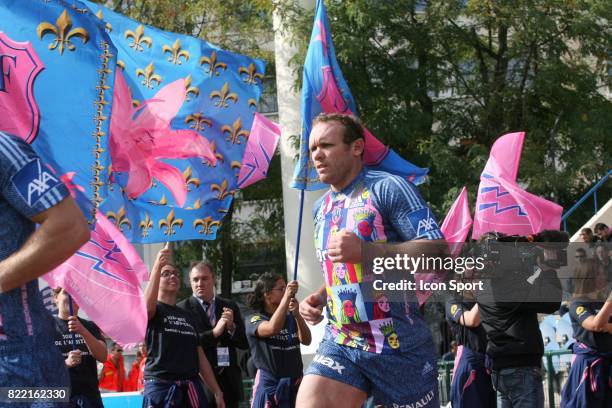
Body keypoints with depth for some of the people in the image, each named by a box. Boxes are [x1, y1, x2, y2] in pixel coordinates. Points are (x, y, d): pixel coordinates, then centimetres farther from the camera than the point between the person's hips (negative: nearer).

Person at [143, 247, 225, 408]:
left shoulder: (188, 316, 21)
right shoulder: (154, 310, 5)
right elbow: (147, 306, -22)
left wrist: (217, 392, 14)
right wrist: (157, 267, -29)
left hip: (191, 388, 5)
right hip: (161, 386, -5)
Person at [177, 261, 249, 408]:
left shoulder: (230, 306, 13)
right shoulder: (182, 309, -2)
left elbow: (245, 343, 11)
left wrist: (232, 327, -7)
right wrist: (214, 333, -16)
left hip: (229, 380, 4)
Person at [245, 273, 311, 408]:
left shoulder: (291, 318, 10)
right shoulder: (253, 320, -2)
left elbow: (306, 340, -2)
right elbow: (272, 328, -22)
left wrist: (297, 314, -16)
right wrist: (287, 297, -23)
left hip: (295, 384, 4)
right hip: (269, 385, -4)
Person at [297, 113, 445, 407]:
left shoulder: (388, 189, -8)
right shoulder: (321, 208, 15)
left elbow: (439, 251, -18)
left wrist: (365, 250, -26)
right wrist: (319, 299, 8)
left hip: (399, 346, -5)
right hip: (340, 344, 5)